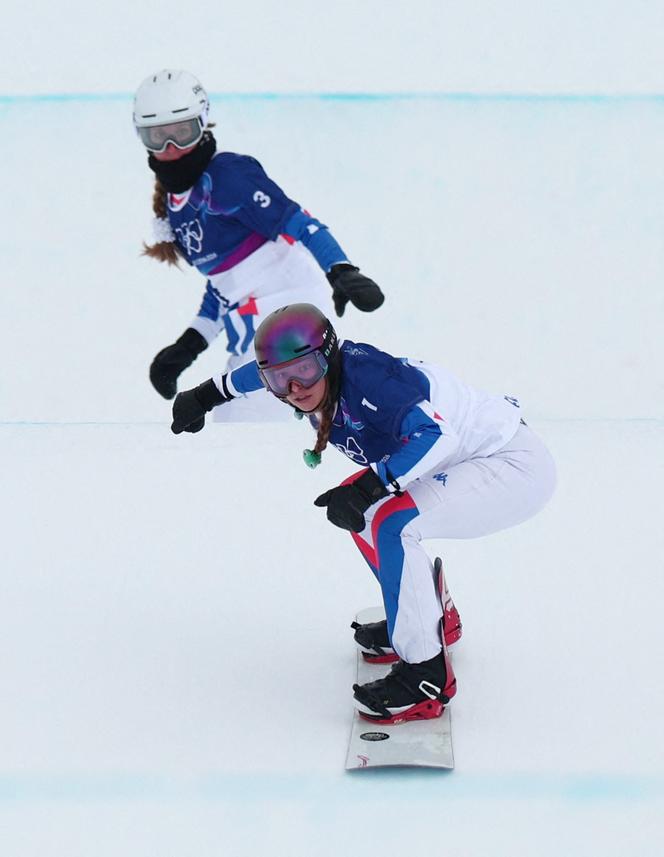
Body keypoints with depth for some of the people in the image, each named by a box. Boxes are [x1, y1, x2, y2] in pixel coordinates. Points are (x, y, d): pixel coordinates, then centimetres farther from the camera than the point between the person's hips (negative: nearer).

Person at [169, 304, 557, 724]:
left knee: (392, 521, -26)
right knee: (356, 505, 15)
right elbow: (272, 364, 21)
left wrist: (369, 487, -39)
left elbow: (435, 434, -36)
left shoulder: (368, 377, -27)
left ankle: (428, 676, -20)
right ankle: (436, 616, 27)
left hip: (517, 466, -10)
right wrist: (208, 394, 25)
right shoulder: (322, 382, 0)